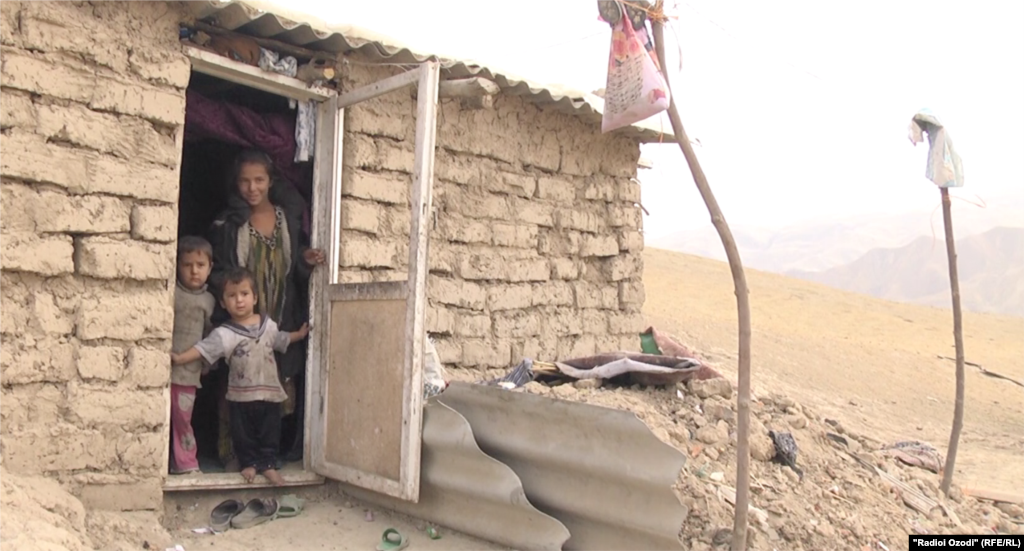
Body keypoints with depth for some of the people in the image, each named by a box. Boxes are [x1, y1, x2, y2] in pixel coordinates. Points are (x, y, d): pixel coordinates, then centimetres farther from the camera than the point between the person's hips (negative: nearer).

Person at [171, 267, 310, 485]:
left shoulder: (268, 325, 4)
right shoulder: (225, 334, -9)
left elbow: (281, 340, 23)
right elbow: (203, 349, -18)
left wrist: (300, 334, 23)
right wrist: (179, 358, -29)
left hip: (269, 392, 2)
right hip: (241, 395, -2)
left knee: (269, 432, 9)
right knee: (243, 434, 10)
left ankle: (268, 463, 22)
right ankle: (249, 463, 27)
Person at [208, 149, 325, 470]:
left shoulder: (290, 218, 4)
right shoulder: (228, 224, 1)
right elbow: (217, 272, 3)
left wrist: (306, 261, -8)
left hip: (283, 322, 1)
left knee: (282, 390, 0)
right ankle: (233, 452, 11)